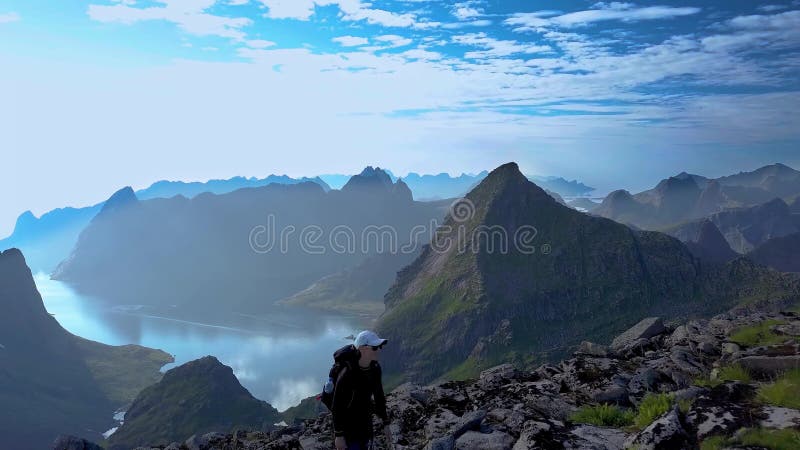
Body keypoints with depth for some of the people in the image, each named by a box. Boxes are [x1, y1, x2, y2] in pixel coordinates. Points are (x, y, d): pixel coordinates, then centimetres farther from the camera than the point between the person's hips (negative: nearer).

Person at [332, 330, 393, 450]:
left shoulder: (375, 368, -7)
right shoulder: (347, 373, -27)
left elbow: (379, 395, 5)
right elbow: (337, 406, -19)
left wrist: (385, 424, 7)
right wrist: (338, 435, -15)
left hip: (366, 424, 6)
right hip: (348, 426, -6)